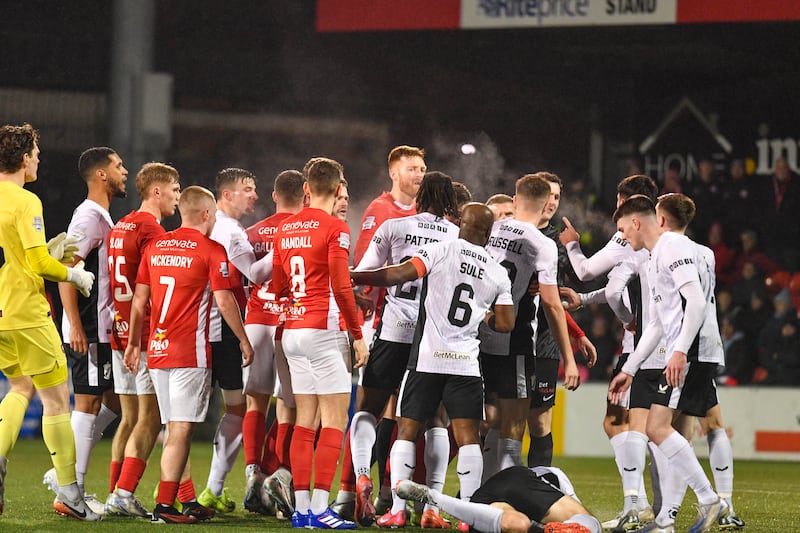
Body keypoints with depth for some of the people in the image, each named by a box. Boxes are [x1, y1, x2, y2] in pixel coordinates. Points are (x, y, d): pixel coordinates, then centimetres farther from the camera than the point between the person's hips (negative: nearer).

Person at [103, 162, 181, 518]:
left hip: (120, 333, 9)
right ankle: (124, 493, -12)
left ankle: (115, 495, 12)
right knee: (149, 418, -6)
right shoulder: (151, 230, -12)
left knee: (130, 417, 13)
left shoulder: (118, 228, 15)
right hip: (148, 338, -9)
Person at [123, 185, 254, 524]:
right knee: (181, 429, -7)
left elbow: (139, 298, 14)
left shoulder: (155, 247, 11)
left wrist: (133, 343, 21)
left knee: (174, 429, 12)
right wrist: (244, 341, 3)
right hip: (190, 352, -6)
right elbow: (224, 301, -7)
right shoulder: (211, 250, -5)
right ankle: (165, 505, -12)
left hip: (156, 349, 6)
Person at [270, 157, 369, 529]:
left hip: (292, 331, 7)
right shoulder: (334, 229, -9)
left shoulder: (286, 228, 11)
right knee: (335, 418, -5)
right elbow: (341, 288, -14)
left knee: (305, 421, 9)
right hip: (324, 330, -7)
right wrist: (358, 335, -8)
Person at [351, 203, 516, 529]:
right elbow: (506, 323, 9)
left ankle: (397, 511, -1)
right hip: (466, 362, 2)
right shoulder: (498, 273, 8)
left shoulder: (442, 250, -3)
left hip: (428, 357, -2)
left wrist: (351, 278, -8)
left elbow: (400, 274, -13)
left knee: (407, 429, 4)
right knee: (467, 435, 3)